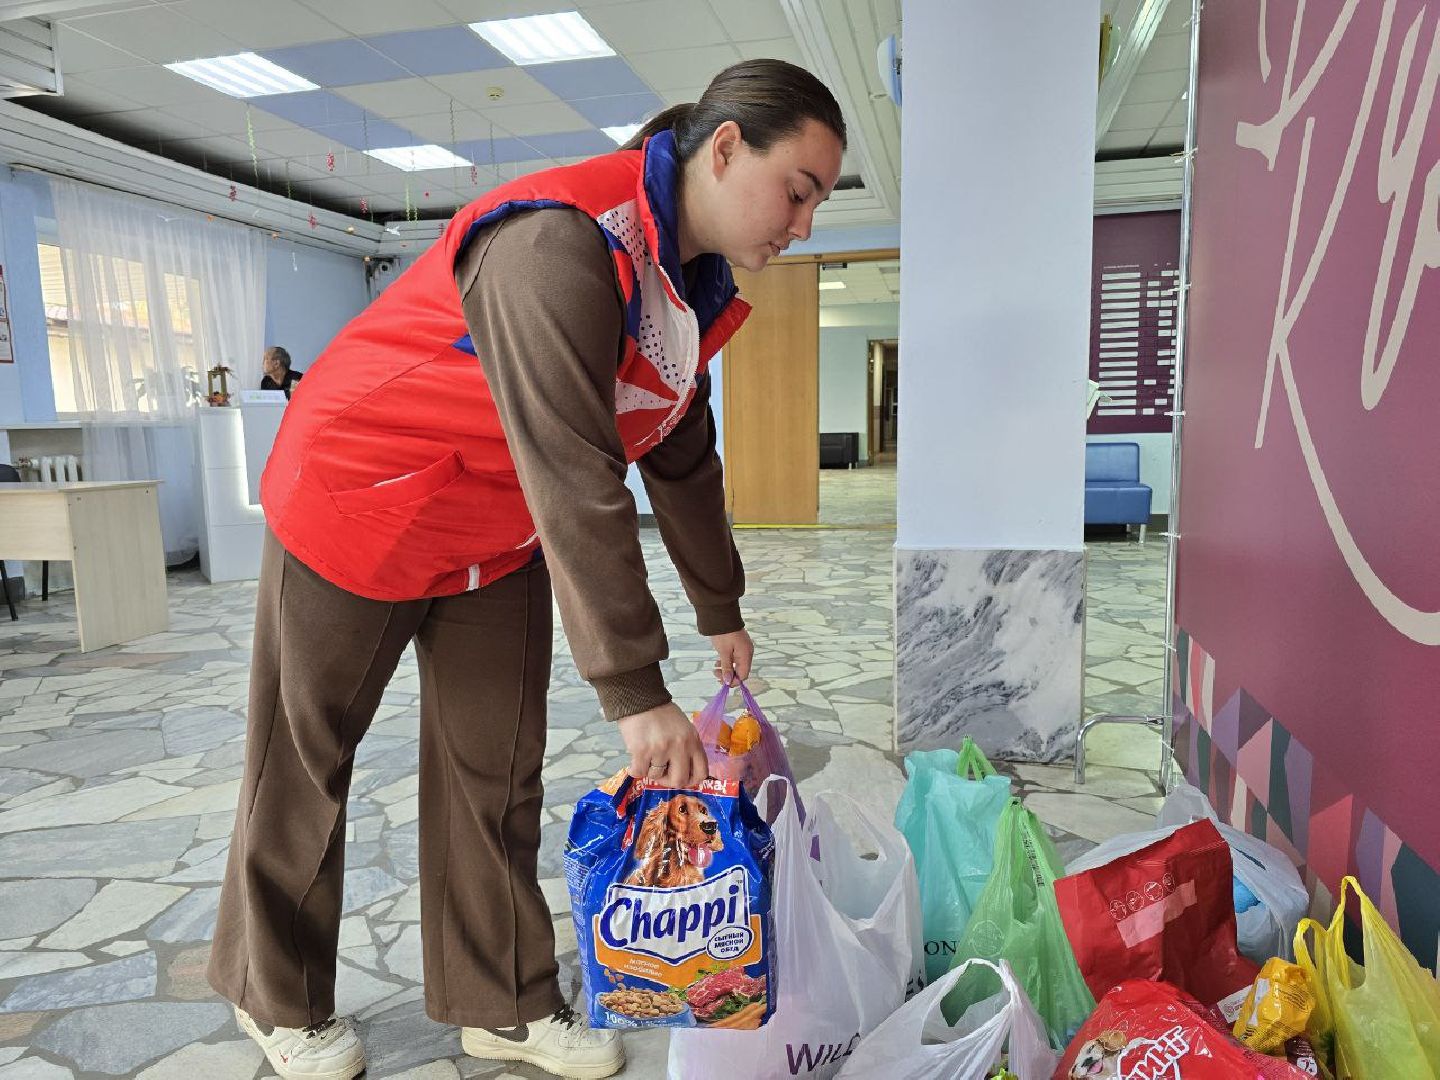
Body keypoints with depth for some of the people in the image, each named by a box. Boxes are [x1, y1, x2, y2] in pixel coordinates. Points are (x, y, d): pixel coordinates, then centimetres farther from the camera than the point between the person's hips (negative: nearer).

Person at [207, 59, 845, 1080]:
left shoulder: (689, 280, 0)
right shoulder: (562, 243, -31)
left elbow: (683, 459, 9)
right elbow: (573, 482, -36)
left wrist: (722, 611, 14)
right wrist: (635, 692, -33)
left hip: (497, 541, 8)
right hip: (357, 500, -7)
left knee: (496, 771, 9)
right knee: (306, 764, 10)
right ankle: (278, 997, 33)